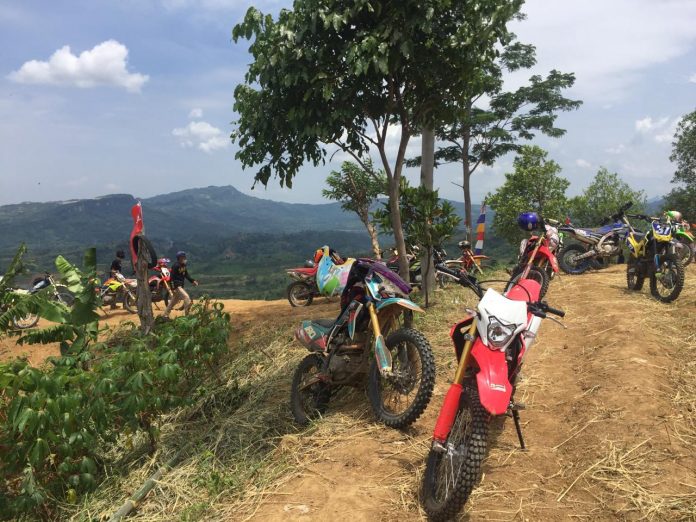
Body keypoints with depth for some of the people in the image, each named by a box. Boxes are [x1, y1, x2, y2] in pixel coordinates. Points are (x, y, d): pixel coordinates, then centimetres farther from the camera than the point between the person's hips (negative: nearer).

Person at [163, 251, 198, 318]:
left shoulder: (184, 265, 9)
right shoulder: (176, 266, -17)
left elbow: (186, 274, 15)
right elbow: (172, 277, -19)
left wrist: (192, 281, 2)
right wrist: (173, 288, -24)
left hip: (181, 285, 10)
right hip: (176, 285, -9)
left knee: (174, 301, 17)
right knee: (187, 298, -19)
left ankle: (166, 315, 28)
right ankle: (186, 315, -15)